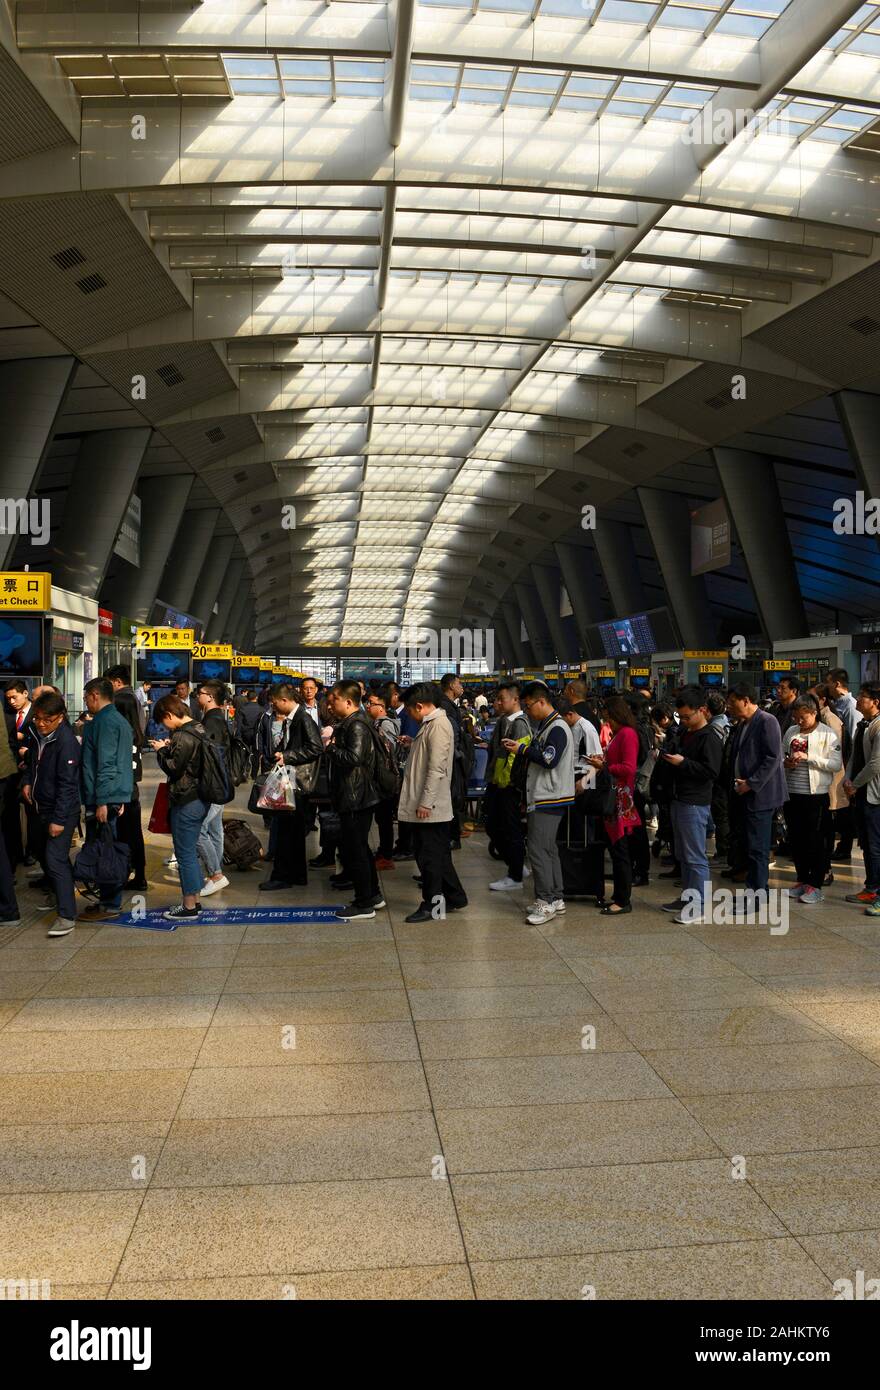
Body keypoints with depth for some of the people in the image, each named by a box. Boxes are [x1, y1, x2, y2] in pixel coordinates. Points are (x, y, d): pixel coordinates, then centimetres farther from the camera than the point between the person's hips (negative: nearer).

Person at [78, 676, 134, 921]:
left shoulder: (104, 721, -13)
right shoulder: (120, 720, 17)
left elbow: (105, 764, -20)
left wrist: (101, 801, -20)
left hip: (103, 798, -10)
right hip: (118, 796, 10)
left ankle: (108, 905, 1)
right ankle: (109, 900, 21)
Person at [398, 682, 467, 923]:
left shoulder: (438, 725, -16)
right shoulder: (431, 724, 14)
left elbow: (437, 768, -22)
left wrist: (425, 802, -22)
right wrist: (412, 744, 14)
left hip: (430, 806, -10)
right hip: (426, 804, 10)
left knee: (430, 856, 0)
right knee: (438, 853, 16)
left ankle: (432, 906, 9)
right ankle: (454, 897, 26)